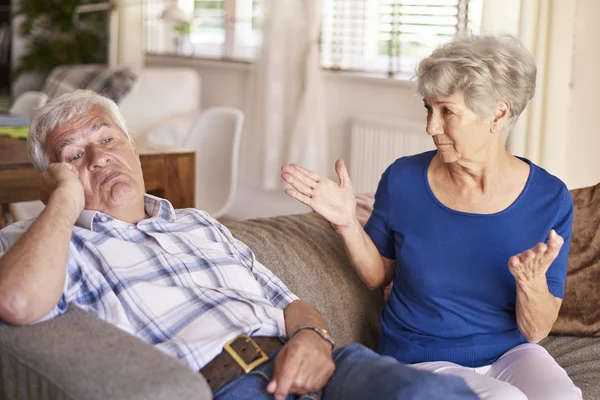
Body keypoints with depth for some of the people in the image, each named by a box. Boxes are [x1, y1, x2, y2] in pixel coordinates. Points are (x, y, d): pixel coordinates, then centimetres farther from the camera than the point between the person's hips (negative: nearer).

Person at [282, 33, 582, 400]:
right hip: (421, 361, -1)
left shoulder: (550, 200, -11)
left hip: (512, 354, 1)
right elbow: (379, 275, 7)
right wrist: (348, 223, -11)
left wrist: (532, 282, -28)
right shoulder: (403, 180, -10)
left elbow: (536, 332, -7)